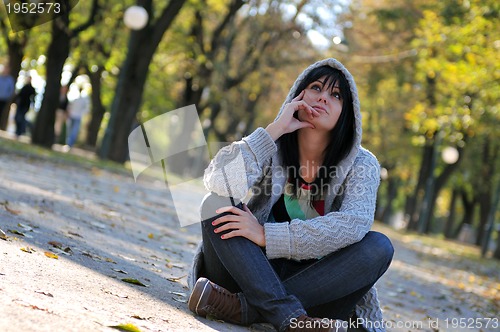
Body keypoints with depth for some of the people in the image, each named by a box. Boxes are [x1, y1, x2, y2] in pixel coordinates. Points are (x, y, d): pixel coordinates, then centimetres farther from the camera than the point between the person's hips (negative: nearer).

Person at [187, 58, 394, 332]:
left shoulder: (360, 165, -1)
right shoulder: (272, 148, 1)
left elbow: (353, 225, -22)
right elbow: (220, 183, -19)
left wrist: (266, 235, -26)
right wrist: (275, 129, -19)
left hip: (311, 284, 0)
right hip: (253, 273, 1)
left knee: (378, 246, -25)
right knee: (217, 203, -21)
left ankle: (243, 307, -32)